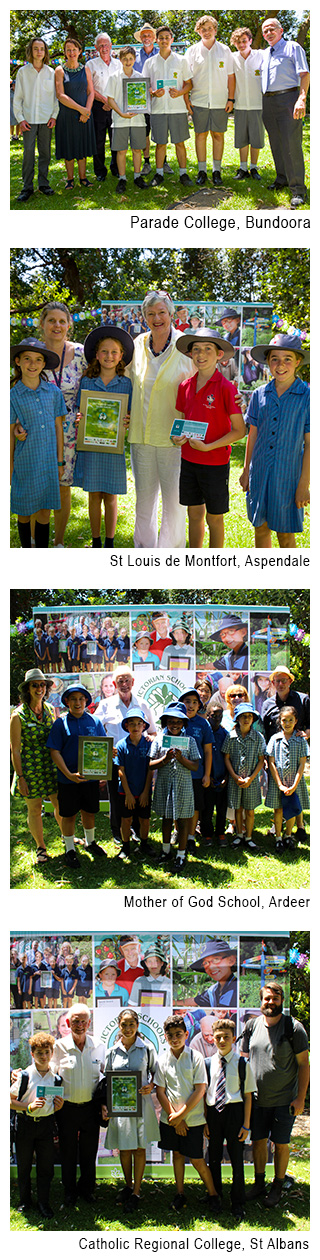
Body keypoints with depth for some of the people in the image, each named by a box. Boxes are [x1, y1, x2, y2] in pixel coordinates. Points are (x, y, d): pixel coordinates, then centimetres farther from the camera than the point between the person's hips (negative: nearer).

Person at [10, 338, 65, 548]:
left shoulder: (54, 393, 1)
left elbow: (58, 428, 8)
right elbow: (10, 434, 0)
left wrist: (60, 461, 9)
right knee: (25, 511, 8)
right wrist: (10, 467, 2)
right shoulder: (13, 396, -5)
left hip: (48, 462, 2)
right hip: (25, 462, -2)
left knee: (45, 511, 6)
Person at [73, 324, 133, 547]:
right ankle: (96, 542, 16)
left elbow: (130, 416, 6)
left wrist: (127, 423, -16)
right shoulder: (87, 382, 4)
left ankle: (110, 543, 15)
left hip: (113, 446, -1)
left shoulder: (126, 384, 2)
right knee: (94, 495, 6)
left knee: (111, 497, 4)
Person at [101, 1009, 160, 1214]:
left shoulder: (146, 1049, 0)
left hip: (141, 1103, -2)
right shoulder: (112, 1052, 5)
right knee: (124, 1149, 8)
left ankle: (136, 1193, 8)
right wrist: (104, 1105, -1)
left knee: (139, 1148, 1)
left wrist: (151, 1086, -12)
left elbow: (156, 1072, 8)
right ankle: (128, 1186, 26)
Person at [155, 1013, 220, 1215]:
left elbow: (200, 1090, -9)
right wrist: (173, 1117, -8)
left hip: (193, 1118, -3)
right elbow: (160, 1092, 1)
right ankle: (180, 1194, 24)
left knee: (196, 1159, -2)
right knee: (177, 1154, 12)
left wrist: (181, 1115, -11)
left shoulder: (195, 1057, -7)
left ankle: (213, 1195, 13)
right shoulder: (163, 1060, 1)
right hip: (171, 1119, 3)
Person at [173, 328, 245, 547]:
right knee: (194, 514, 13)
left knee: (214, 517, 5)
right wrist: (178, 437, -6)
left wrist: (208, 446, -19)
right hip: (189, 461, 5)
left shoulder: (226, 388, -13)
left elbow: (239, 430, -13)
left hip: (215, 462, -5)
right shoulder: (185, 387, 4)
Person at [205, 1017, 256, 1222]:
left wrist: (246, 1124, -4)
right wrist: (205, 1121, 3)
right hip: (213, 1112, 2)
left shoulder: (242, 1064, -4)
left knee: (236, 1158, 2)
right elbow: (204, 1094, 7)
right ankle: (215, 1196, 29)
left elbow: (248, 1095, -1)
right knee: (214, 1158, 12)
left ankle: (238, 1204, 15)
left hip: (234, 1112, -2)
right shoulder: (209, 1063, 3)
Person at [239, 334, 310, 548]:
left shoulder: (307, 397, -9)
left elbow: (309, 444, -7)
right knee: (261, 529, 13)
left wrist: (304, 484, -9)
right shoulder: (260, 395, 2)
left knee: (285, 535, 3)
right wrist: (246, 471, 14)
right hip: (260, 473, 4)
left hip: (288, 474, -4)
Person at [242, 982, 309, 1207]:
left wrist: (300, 1098, -10)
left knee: (281, 1144, 4)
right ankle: (259, 1184, 24)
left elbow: (304, 1064, -6)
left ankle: (277, 1188, 18)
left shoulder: (294, 1028, -8)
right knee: (258, 1141, 9)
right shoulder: (252, 1026, 4)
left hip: (284, 1100, -3)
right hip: (258, 1099, 3)